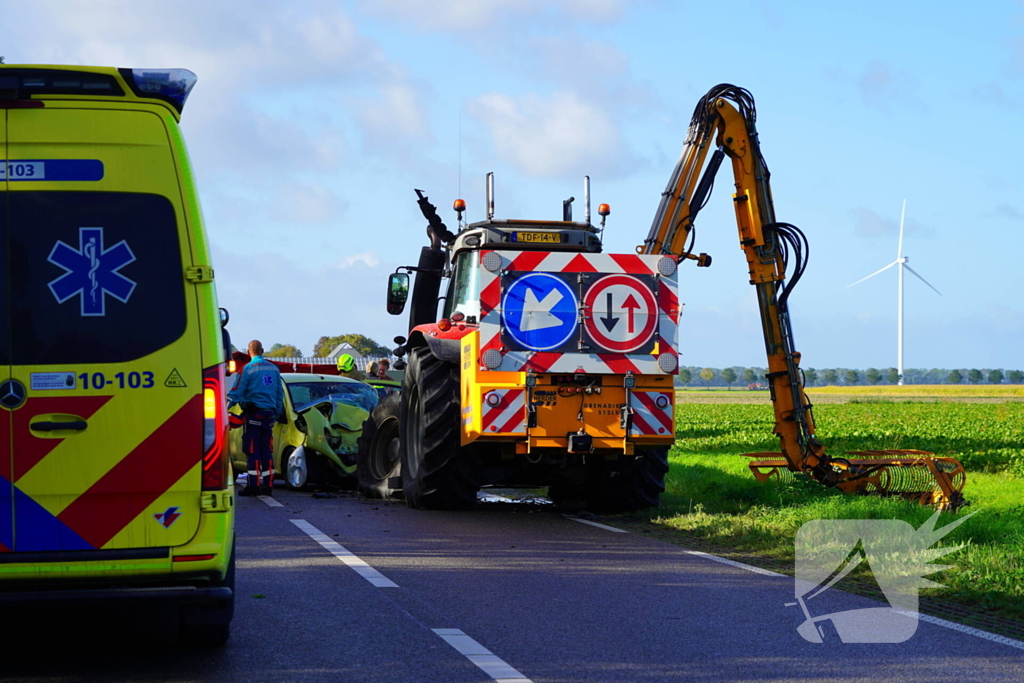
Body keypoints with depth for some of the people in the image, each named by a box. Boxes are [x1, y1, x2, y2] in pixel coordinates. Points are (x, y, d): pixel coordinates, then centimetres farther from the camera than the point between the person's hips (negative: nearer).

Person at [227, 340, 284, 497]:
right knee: (266, 450, 8)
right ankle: (268, 485, 6)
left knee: (252, 450, -4)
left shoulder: (247, 369, -8)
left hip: (253, 414, -5)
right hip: (269, 414, 5)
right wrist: (278, 413, 24)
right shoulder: (274, 369, 10)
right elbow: (279, 394, 16)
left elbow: (236, 393, -11)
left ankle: (254, 485, -8)